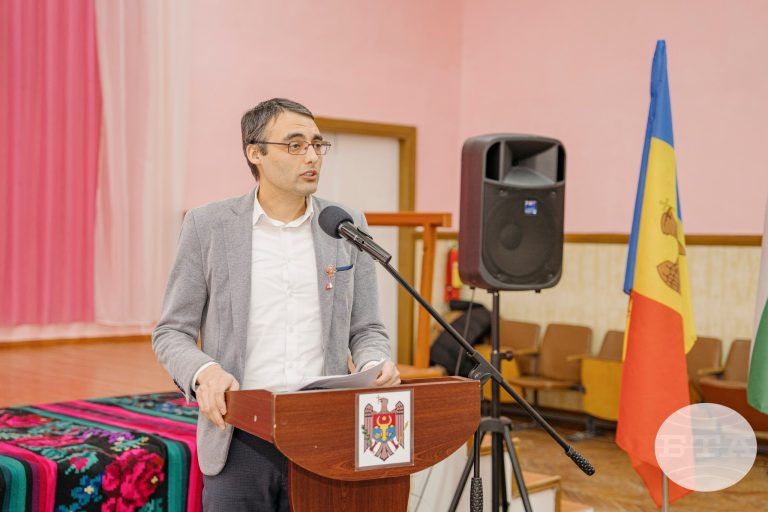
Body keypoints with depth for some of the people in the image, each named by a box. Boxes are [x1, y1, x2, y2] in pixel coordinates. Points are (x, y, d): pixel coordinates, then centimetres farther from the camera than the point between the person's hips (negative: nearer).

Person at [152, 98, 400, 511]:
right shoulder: (208, 225, 0)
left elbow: (365, 331, 9)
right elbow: (171, 334, 2)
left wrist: (376, 366, -13)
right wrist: (204, 372, -18)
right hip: (240, 439, -1)